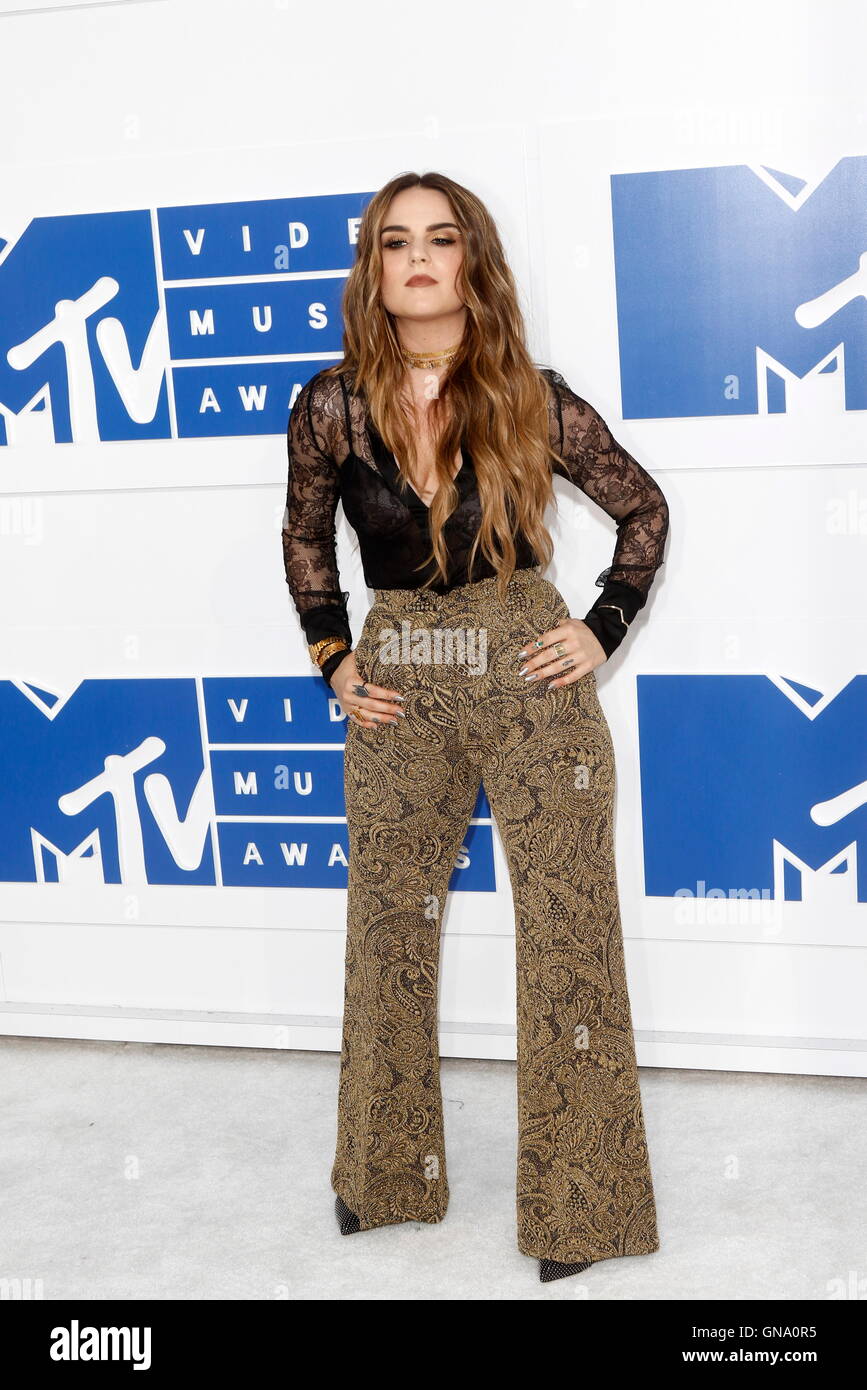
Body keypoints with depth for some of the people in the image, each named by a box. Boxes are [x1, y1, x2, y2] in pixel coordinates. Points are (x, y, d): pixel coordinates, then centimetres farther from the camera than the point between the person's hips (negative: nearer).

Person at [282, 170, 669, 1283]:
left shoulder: (529, 399, -6)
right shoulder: (332, 407, -3)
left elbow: (644, 509, 6)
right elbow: (305, 539, 14)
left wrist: (605, 628, -1)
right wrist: (332, 656, 7)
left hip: (531, 683, -2)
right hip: (396, 693, 2)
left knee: (568, 935, 1)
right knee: (386, 935, 13)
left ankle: (577, 1204, 17)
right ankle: (387, 1174, 34)